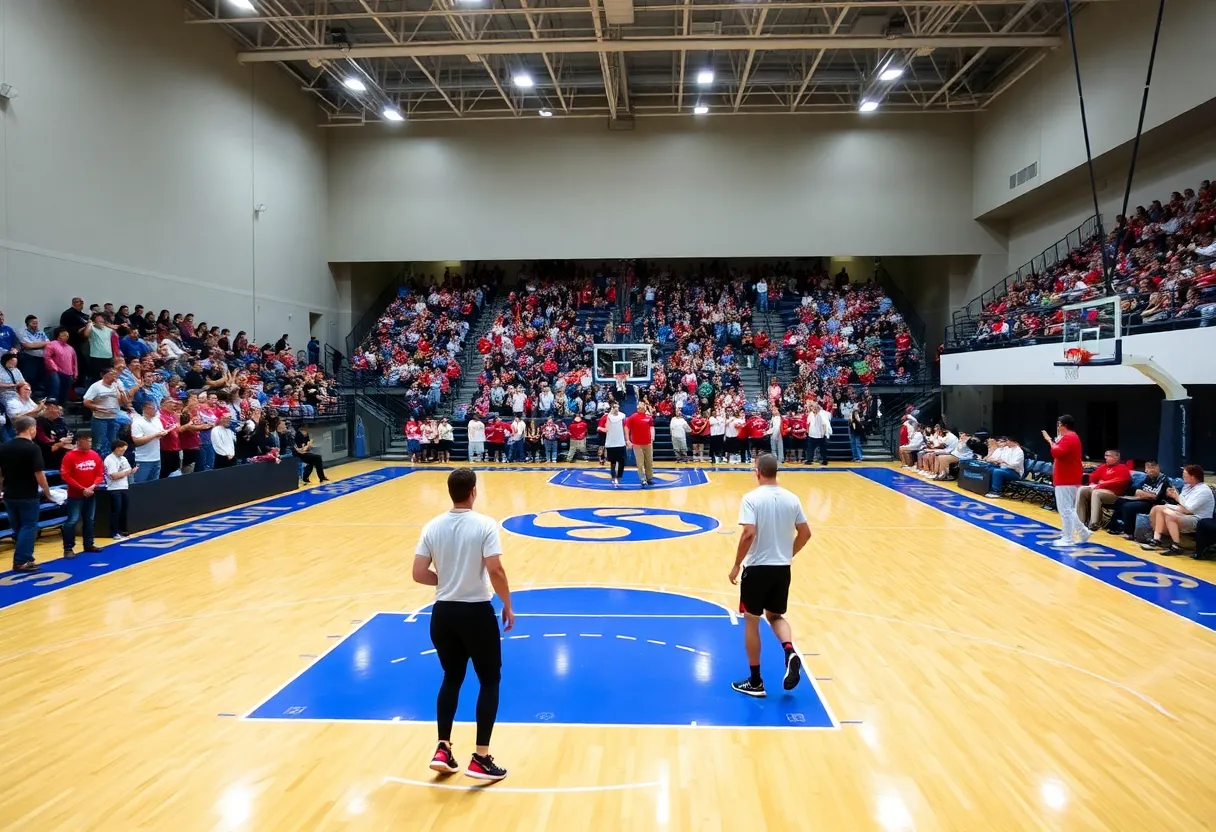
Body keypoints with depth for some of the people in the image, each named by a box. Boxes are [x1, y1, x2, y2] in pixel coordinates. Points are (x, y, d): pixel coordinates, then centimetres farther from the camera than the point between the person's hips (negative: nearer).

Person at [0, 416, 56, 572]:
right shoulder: (32, 448, -14)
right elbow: (39, 474, -16)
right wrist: (47, 492, -6)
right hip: (28, 496, -6)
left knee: (17, 528, 16)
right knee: (28, 527, 2)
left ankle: (24, 558, 22)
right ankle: (21, 561, 0)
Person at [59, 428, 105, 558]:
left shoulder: (94, 455, 3)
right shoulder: (70, 456, -11)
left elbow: (100, 474, 7)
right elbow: (65, 476, -14)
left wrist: (93, 486, -11)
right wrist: (82, 489, -16)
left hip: (91, 494, 5)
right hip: (75, 495, -5)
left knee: (89, 520, 14)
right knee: (72, 521, -7)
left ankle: (88, 545, 24)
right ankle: (68, 548, 0)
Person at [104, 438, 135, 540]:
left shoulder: (123, 458, 14)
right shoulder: (110, 460, -12)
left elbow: (128, 472, 18)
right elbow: (114, 475, -20)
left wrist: (132, 471, -4)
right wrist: (127, 472, -10)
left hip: (124, 488, 8)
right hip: (114, 489, -7)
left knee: (124, 510, 11)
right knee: (116, 511, -3)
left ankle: (122, 530, 22)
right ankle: (114, 533, 5)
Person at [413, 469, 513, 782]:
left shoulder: (432, 527, -1)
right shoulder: (484, 525, -14)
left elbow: (419, 574, -3)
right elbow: (495, 571, -18)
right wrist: (507, 605, -5)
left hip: (443, 613, 4)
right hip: (477, 613, -4)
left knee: (452, 678, 22)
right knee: (490, 680, 11)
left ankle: (443, 750, 20)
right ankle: (481, 758, 10)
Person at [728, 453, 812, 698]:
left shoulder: (752, 498, -14)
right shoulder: (791, 499, 2)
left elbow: (749, 534, -23)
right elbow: (805, 533, 6)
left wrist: (736, 565, -13)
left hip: (757, 567, -5)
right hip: (782, 568, 5)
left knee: (751, 622, 9)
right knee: (775, 616, 23)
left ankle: (755, 682, 16)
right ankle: (790, 652, -5)